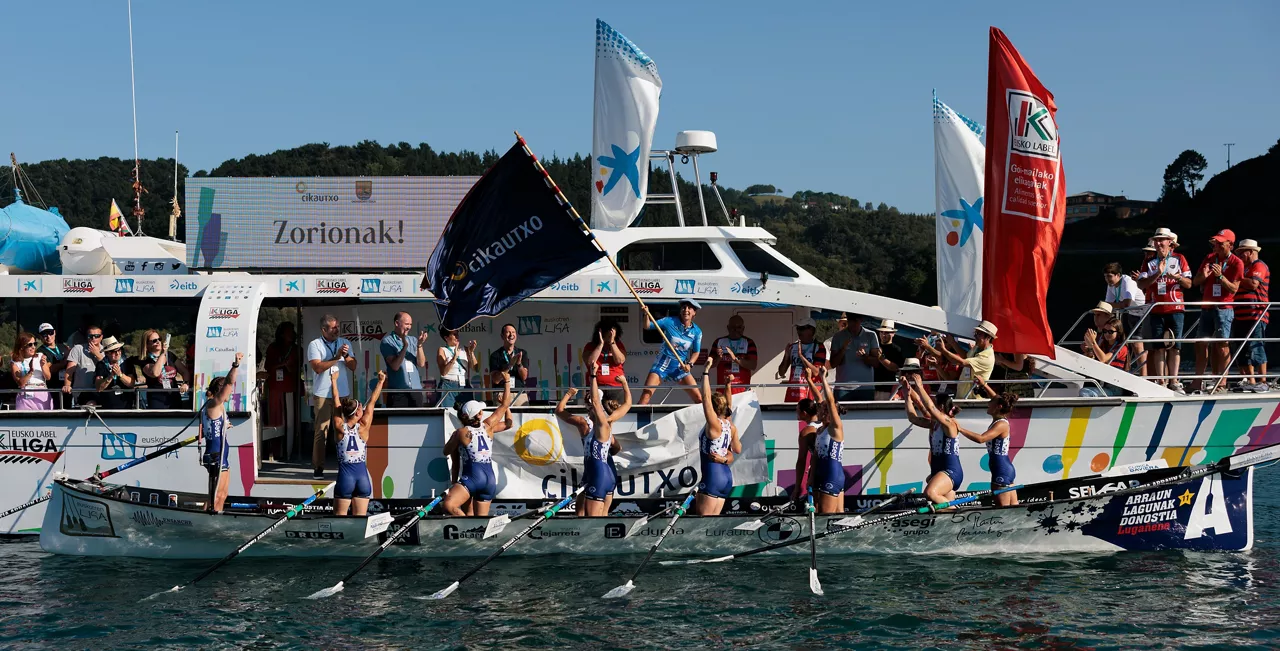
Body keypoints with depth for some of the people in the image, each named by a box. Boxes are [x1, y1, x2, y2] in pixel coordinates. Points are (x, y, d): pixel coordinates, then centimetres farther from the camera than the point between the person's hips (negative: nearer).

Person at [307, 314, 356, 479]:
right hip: (322, 394, -3)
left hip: (343, 393, 3)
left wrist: (346, 355, -12)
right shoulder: (314, 345, 0)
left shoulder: (344, 343, 11)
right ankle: (318, 468, -2)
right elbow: (318, 367, -12)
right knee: (321, 431, -5)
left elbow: (353, 366, 7)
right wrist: (337, 357, -14)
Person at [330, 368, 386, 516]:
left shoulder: (340, 428, -3)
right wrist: (381, 381, 13)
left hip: (345, 475, -1)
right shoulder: (364, 427, -4)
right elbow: (372, 401, 5)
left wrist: (334, 381, 19)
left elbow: (336, 401, 8)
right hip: (362, 474, 1)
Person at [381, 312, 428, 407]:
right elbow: (395, 366, -11)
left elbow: (421, 364, 4)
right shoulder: (387, 341, -2)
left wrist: (419, 345, -10)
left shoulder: (413, 340, 10)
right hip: (397, 391, -4)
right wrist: (405, 346, -19)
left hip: (416, 390, 4)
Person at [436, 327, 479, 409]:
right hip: (449, 387, -3)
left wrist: (471, 353, -4)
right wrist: (455, 357, -17)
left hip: (465, 387, 3)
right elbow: (443, 372, -10)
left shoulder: (464, 349, 13)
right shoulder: (442, 350, 4)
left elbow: (476, 368, 7)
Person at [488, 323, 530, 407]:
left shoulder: (523, 353, 13)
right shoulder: (495, 355, 5)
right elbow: (495, 380, -5)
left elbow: (524, 377, 5)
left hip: (520, 395, 2)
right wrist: (510, 365, -14)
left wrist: (519, 364, -13)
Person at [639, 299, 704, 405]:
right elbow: (647, 326, -2)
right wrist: (647, 315, -22)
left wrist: (689, 364, -11)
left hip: (680, 366, 2)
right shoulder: (669, 321, -7)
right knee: (645, 396, -15)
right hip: (662, 364, -2)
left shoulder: (697, 331, -1)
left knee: (699, 399, -6)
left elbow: (696, 352, 7)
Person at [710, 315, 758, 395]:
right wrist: (719, 358, -14)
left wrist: (735, 359, -17)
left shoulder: (748, 343, 6)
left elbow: (753, 366, -4)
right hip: (722, 388, 1)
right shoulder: (719, 342, 9)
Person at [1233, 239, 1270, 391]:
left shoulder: (1259, 265, -4)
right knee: (1243, 350, 7)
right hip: (1242, 316, 10)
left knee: (1255, 348, -11)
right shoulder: (1245, 268, 25)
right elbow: (1237, 287, 29)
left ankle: (1263, 382, -9)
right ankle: (1250, 381, 10)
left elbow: (1253, 284, -19)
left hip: (1255, 315, -10)